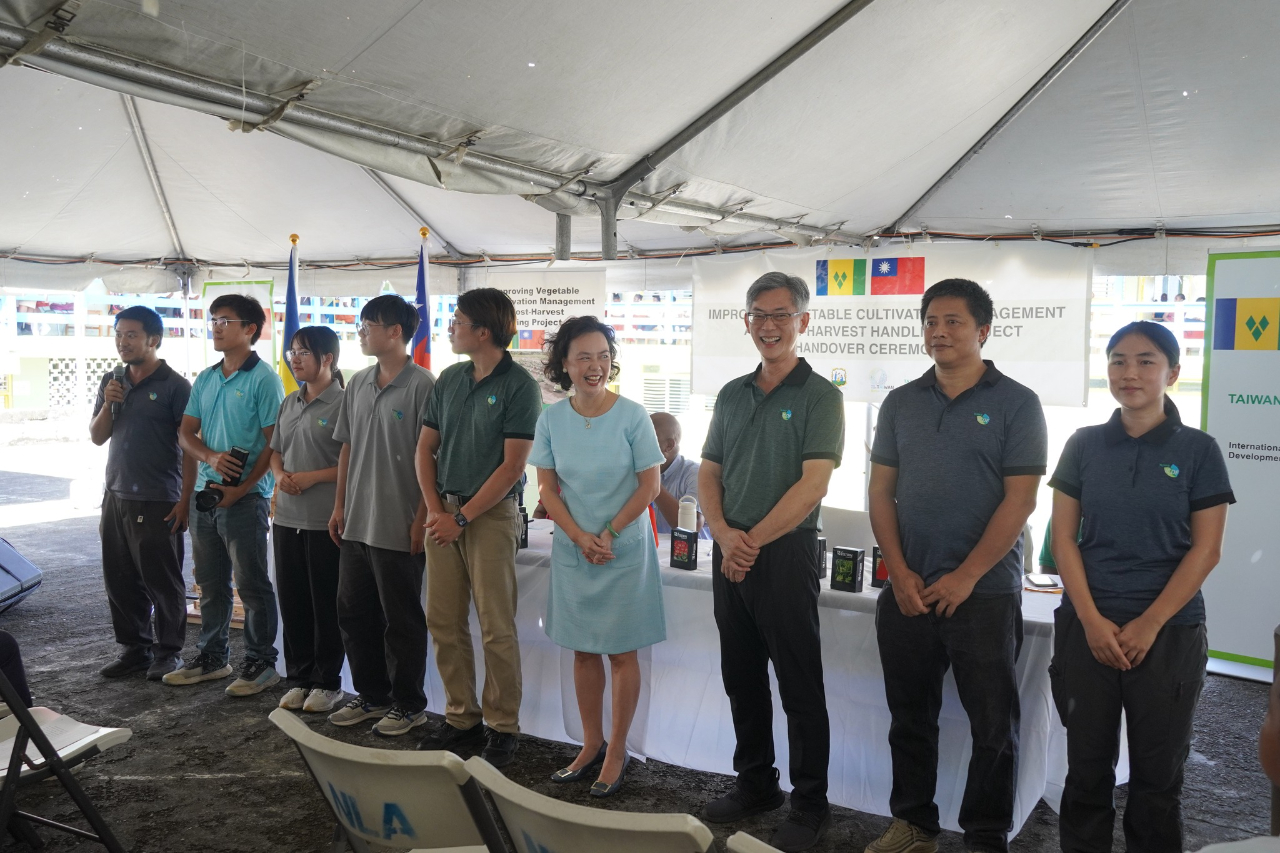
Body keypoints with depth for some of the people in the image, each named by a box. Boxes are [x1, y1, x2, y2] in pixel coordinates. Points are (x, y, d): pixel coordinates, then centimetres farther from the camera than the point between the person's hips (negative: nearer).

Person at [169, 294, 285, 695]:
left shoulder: (263, 378, -9)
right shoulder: (205, 379, 12)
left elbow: (274, 442, -13)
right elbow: (186, 432, 12)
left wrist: (241, 488, -18)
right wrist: (210, 457, -10)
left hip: (246, 497, -7)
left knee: (252, 585, 1)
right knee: (210, 583, 17)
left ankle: (260, 662, 13)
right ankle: (211, 657, 30)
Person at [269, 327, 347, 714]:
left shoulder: (343, 403, -10)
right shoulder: (289, 404, 13)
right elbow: (275, 451, 20)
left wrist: (311, 478, -18)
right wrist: (280, 475, -1)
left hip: (326, 520, -7)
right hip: (287, 517, 7)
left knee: (326, 604, 4)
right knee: (292, 600, 13)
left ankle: (327, 682, 17)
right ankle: (298, 677, 26)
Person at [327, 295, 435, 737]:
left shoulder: (422, 385, -12)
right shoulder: (358, 384, 10)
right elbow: (347, 448, 15)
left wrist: (421, 518, -15)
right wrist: (339, 505, 12)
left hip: (398, 527, -7)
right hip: (356, 523, 8)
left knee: (401, 619, 5)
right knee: (353, 612, 15)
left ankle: (408, 704, 20)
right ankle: (372, 695, 31)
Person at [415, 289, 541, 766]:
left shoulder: (519, 386, -9)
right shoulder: (448, 380, 10)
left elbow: (513, 465, -12)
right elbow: (425, 448, 13)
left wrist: (462, 517, -12)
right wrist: (434, 509, 0)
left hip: (490, 515, -6)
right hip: (443, 513, 6)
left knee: (497, 628, 0)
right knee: (443, 622, 10)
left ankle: (503, 729, 13)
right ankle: (461, 720, 24)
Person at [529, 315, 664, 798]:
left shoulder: (631, 416, -11)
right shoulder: (551, 418, -2)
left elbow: (649, 486, -8)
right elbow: (547, 489, 1)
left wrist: (608, 534, -13)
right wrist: (580, 537, -11)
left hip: (625, 550, -3)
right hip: (572, 550, 3)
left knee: (622, 651, 6)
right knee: (583, 650, 13)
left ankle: (617, 751, 20)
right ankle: (592, 744, 29)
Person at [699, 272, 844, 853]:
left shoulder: (819, 396, -6)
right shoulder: (732, 395, 12)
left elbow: (813, 484, -14)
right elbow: (708, 473, 11)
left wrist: (754, 540, -15)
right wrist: (724, 534, -7)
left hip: (785, 554, -6)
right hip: (730, 554, 6)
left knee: (800, 688, 3)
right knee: (742, 679, 16)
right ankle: (755, 785, 32)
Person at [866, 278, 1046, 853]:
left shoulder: (1016, 403, -3)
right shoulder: (900, 403, 8)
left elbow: (1020, 499, -9)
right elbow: (881, 491, 7)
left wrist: (964, 578, -13)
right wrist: (900, 573, -4)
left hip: (985, 594, -3)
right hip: (906, 591, 4)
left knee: (993, 725, 6)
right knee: (910, 714, 13)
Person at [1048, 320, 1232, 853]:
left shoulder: (1198, 450, -1)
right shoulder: (1084, 445, 4)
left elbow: (1206, 550, -4)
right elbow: (1063, 536, 1)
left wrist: (1149, 624, -11)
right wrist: (1092, 620, -9)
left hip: (1170, 630, -1)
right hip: (1086, 626, 1)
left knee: (1158, 769, 10)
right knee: (1087, 763, 10)